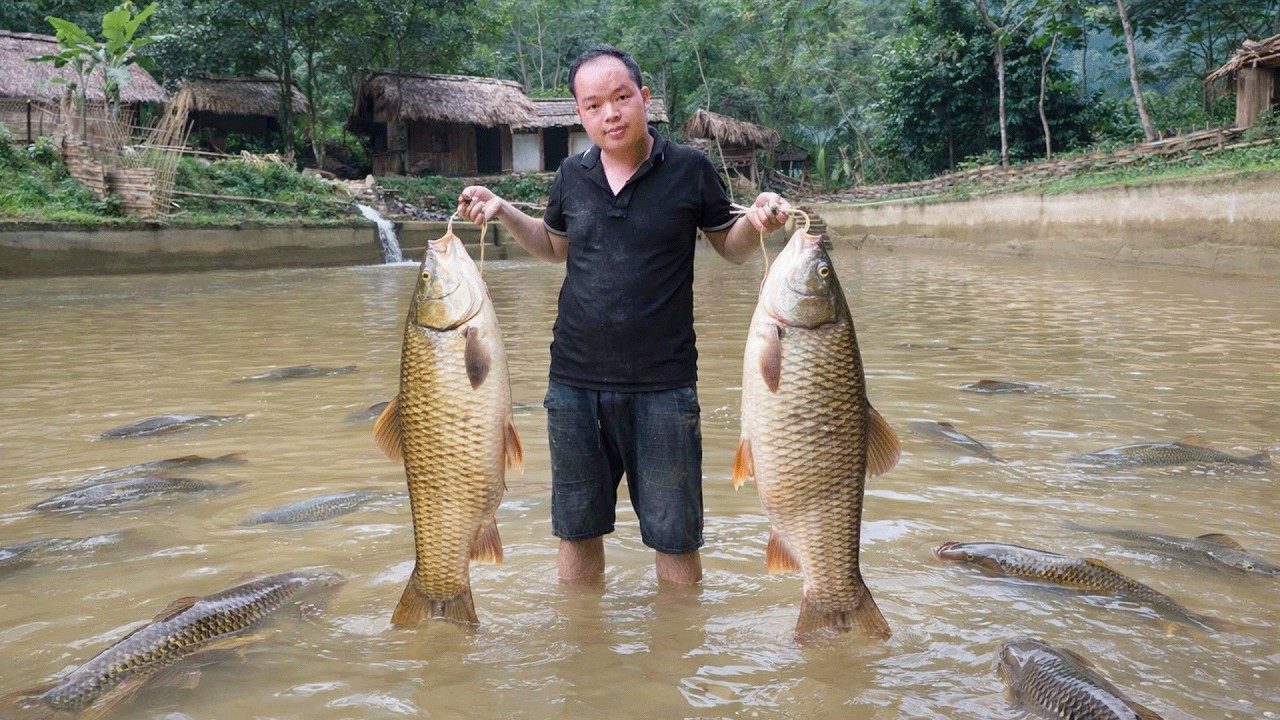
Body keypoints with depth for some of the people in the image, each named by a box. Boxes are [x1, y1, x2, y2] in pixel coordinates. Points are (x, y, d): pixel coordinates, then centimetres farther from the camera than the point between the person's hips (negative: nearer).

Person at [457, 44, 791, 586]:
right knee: (577, 532, 14)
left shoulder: (690, 170, -3)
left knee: (674, 537, 5)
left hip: (663, 385, -3)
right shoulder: (572, 175, 6)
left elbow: (733, 249, 5)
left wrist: (757, 223, -16)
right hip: (574, 383, 3)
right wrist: (502, 211, 8)